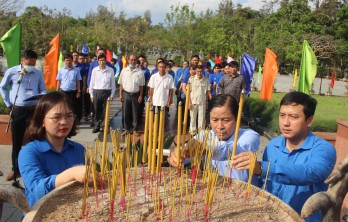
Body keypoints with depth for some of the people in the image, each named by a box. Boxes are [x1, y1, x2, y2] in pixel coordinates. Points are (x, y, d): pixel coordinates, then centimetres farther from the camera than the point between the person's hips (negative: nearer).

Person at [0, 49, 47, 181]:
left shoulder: (38, 73, 4)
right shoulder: (12, 72, 0)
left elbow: (43, 90, 9)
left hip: (34, 110, 1)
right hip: (18, 110, -1)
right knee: (17, 141, 7)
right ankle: (15, 169, 20)